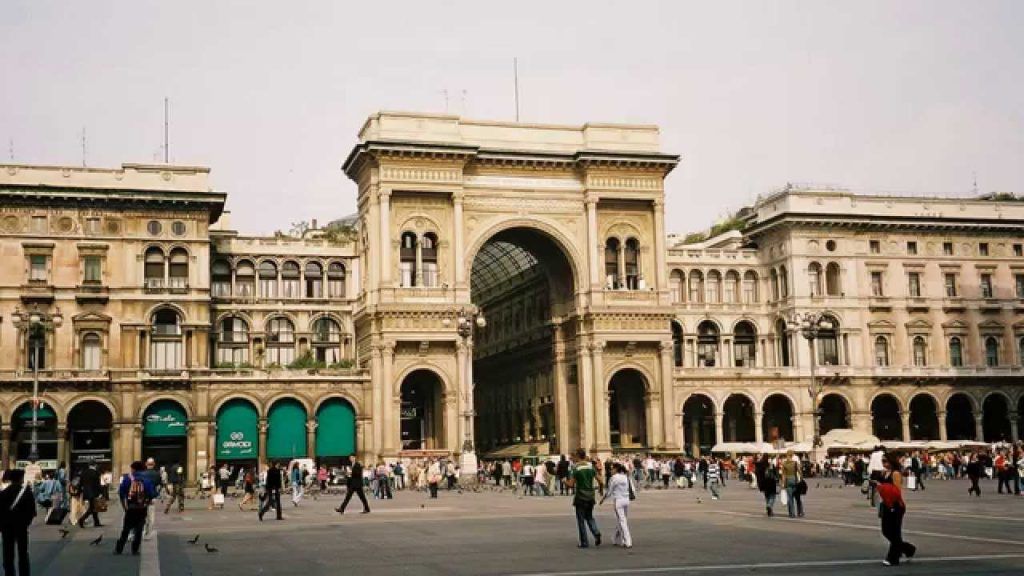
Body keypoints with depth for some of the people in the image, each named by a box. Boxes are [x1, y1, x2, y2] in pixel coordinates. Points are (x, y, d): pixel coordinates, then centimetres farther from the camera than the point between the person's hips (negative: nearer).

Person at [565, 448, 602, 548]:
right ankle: (596, 532, -4)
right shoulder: (591, 467, 2)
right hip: (590, 497, 5)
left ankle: (584, 543, 6)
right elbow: (599, 480, 2)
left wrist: (565, 481, 6)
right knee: (589, 516, 21)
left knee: (581, 520, 5)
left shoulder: (576, 469, -12)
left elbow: (571, 484, -13)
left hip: (580, 497, -5)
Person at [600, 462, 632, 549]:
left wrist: (603, 498, 11)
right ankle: (617, 540, 23)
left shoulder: (614, 478, -10)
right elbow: (628, 489, 10)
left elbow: (609, 491, -5)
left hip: (618, 500, -7)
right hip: (626, 499, 7)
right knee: (619, 521, 16)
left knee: (622, 521, -4)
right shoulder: (625, 477, 8)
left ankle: (628, 542, -8)